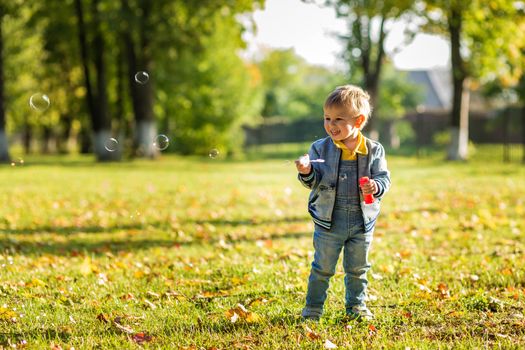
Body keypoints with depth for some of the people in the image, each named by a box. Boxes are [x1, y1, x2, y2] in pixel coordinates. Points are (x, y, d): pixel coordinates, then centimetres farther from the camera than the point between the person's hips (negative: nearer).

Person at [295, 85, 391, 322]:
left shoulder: (374, 150, -5)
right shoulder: (320, 148, -4)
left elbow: (384, 178, -4)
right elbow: (314, 181, -5)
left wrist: (376, 187, -26)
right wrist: (307, 173, -27)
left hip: (362, 222, 1)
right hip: (328, 221, -1)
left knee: (358, 269, 15)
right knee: (322, 268, 8)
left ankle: (356, 305, 31)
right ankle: (313, 307, 21)